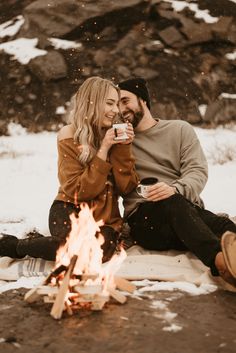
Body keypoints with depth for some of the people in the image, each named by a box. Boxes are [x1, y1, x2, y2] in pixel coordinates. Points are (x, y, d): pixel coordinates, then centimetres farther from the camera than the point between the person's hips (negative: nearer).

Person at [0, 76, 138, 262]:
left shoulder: (115, 135, 6)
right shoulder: (70, 135, -5)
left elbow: (126, 187, -1)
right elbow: (80, 191, -13)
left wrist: (124, 147, -11)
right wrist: (103, 149, -17)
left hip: (105, 216, 4)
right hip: (70, 210, -3)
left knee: (102, 248, -33)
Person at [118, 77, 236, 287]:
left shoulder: (180, 129, 15)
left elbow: (198, 172, 0)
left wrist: (175, 188, -21)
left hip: (188, 209, 2)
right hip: (143, 218, -1)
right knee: (174, 203, -37)